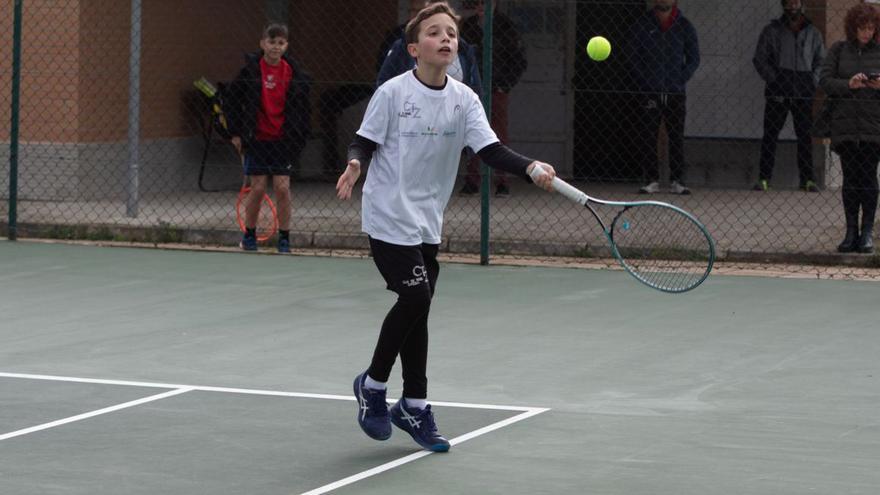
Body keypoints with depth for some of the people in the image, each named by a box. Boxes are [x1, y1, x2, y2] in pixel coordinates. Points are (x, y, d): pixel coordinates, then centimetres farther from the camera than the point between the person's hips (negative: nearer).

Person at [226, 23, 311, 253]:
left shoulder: (294, 73, -1)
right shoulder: (250, 69, -6)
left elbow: (302, 107, 7)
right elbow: (233, 100, 3)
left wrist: (299, 137, 4)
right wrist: (235, 133, 1)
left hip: (282, 141, 1)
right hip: (256, 139, -1)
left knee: (282, 188, -3)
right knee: (258, 188, 0)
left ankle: (284, 238, 7)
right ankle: (249, 235, 17)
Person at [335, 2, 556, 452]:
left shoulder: (464, 99, -1)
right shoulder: (392, 93, -12)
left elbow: (491, 151, -9)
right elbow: (364, 142, -6)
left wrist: (531, 168, -25)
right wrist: (354, 164, -28)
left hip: (427, 222, 5)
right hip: (389, 217, -5)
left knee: (415, 307, 9)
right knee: (416, 298, -15)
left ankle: (413, 407, 21)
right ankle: (373, 384, 5)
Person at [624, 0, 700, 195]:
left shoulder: (685, 27, 3)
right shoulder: (643, 24, 2)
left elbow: (694, 59, 8)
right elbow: (630, 54, 4)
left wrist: (681, 80, -5)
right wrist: (643, 80, -6)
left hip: (675, 92, 0)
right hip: (649, 92, 0)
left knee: (677, 138, 1)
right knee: (647, 138, -1)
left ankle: (676, 181, 7)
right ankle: (652, 181, 5)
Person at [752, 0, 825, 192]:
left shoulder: (813, 33, 10)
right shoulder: (772, 31, 5)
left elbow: (821, 60, 16)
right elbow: (759, 59, 5)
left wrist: (813, 81, 1)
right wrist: (773, 79, -6)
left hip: (804, 94, 1)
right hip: (777, 93, -1)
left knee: (805, 137, 1)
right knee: (770, 136, -1)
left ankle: (807, 179, 6)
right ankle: (764, 178, 2)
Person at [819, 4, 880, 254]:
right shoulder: (839, 50, 7)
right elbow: (824, 80, 0)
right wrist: (848, 85, -15)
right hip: (845, 125, 1)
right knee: (850, 179, 3)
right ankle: (851, 231, 9)